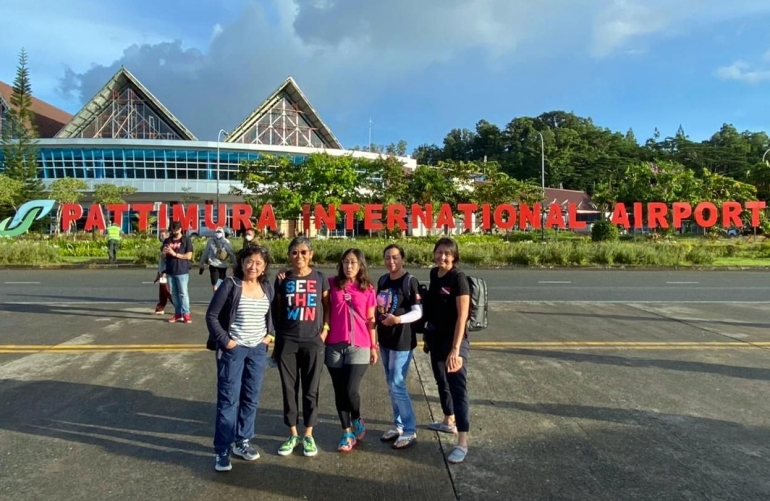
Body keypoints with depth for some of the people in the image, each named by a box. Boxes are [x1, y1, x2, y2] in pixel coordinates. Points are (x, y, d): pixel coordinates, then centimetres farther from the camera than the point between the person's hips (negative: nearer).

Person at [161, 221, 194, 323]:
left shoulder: (186, 240, -1)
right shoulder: (167, 241, 13)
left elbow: (189, 256, -7)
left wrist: (175, 254, -13)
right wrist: (164, 251, -6)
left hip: (182, 272, -4)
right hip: (170, 272, 5)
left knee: (183, 293, -5)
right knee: (174, 294, 6)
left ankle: (186, 314, -2)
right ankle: (178, 314, 12)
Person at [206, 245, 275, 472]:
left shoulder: (268, 288, 4)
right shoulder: (230, 285, -11)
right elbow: (212, 315, -8)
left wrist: (270, 334, 4)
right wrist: (224, 340, -13)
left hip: (258, 350, 5)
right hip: (233, 349, -5)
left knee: (251, 398, 13)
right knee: (228, 399, 0)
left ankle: (242, 441, 29)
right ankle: (222, 450, 10)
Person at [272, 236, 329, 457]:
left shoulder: (320, 278, 1)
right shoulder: (282, 279, 2)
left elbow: (327, 306, 6)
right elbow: (276, 309, 7)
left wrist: (325, 329, -5)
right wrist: (277, 337, 6)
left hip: (313, 342, 0)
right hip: (287, 342, 1)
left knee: (310, 389, 7)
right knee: (289, 388, 8)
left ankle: (308, 435, 23)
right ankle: (292, 434, 23)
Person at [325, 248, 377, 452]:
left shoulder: (368, 289, 2)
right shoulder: (332, 284, 2)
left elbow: (371, 320, 5)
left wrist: (374, 346, 4)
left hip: (359, 346, -1)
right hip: (334, 346, 2)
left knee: (351, 390, -7)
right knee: (339, 391, 7)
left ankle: (357, 420, 24)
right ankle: (347, 433, 24)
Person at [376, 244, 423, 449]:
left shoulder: (410, 281, -12)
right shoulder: (382, 280, 8)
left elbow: (418, 312, -15)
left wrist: (398, 319, -28)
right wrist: (375, 321, 0)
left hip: (402, 341, -7)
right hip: (385, 339, 7)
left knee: (397, 386, -5)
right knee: (391, 385, 14)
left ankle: (410, 431, 10)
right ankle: (398, 425, 28)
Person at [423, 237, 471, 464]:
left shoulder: (458, 278, -17)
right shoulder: (434, 274, 5)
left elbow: (462, 315, -21)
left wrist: (455, 348, -26)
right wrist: (428, 332, 14)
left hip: (454, 340, -8)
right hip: (435, 337, 8)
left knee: (458, 387, -6)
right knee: (441, 381, 21)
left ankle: (462, 442, -1)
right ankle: (449, 421, 42)